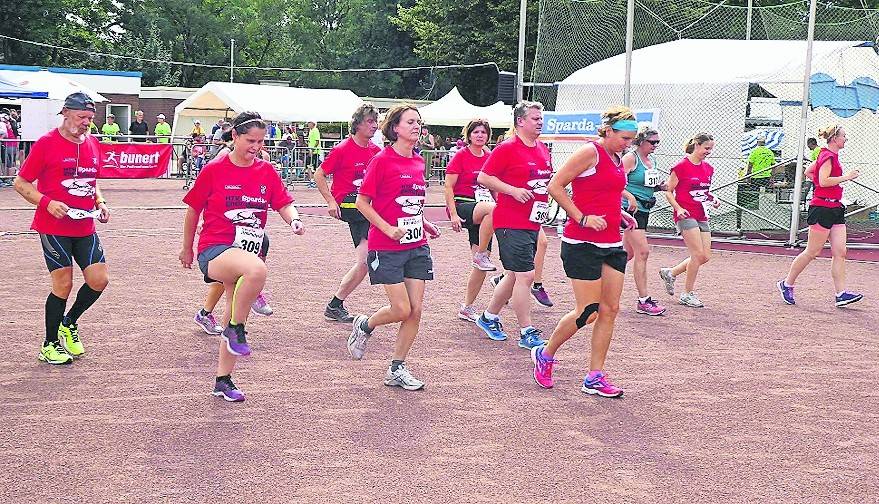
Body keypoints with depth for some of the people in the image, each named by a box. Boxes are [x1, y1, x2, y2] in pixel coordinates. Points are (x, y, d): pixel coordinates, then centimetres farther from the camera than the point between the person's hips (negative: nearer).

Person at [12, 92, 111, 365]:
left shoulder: (93, 144, 10)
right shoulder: (46, 143, -8)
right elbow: (21, 183, -5)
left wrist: (100, 203, 6)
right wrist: (47, 202, -19)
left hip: (85, 228, 6)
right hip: (54, 227, -6)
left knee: (99, 279, 0)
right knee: (63, 284, -4)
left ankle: (69, 323, 26)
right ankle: (50, 346, 13)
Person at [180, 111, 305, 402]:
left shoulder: (267, 171, 6)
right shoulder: (214, 170, -4)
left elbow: (284, 204, 1)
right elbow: (193, 210, 6)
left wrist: (294, 220, -23)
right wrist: (187, 249, 14)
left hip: (247, 253, 6)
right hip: (214, 250, -5)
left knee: (236, 318, 14)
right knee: (257, 269, -38)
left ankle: (223, 381, 31)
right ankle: (236, 329, -18)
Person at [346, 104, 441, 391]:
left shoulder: (418, 162, 10)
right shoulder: (382, 160, -10)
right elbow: (362, 203, -9)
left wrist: (423, 223, 8)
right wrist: (389, 229, -18)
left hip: (416, 246, 6)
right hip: (387, 247, -6)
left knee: (416, 309, 2)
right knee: (401, 310, -7)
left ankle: (397, 370, 13)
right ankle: (364, 326, 24)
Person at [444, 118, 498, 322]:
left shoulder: (490, 157, 11)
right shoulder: (461, 156, -4)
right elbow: (448, 187, -7)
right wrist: (453, 214, -15)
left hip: (482, 211, 6)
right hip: (462, 205, -6)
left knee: (481, 265, 2)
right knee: (492, 209, -38)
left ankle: (466, 308, 14)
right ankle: (481, 255, -23)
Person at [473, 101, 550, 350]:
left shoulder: (543, 149, 14)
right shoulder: (506, 148, -10)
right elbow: (483, 178, -11)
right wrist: (513, 190, -20)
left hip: (532, 222, 9)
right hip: (511, 224, -9)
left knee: (515, 275, 16)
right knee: (525, 275, -9)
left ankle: (489, 317, 33)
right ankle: (527, 333, -1)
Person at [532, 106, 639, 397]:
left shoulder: (618, 160, 15)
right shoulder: (590, 152, -11)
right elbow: (555, 187, -14)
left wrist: (619, 215, 12)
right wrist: (582, 219, -17)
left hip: (611, 244, 9)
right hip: (582, 244, -8)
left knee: (610, 310, 4)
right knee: (588, 312, -6)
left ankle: (595, 378, 12)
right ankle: (545, 354, 17)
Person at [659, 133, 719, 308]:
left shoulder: (708, 169, 12)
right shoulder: (682, 166, -9)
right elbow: (668, 191, -6)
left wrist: (713, 200, 6)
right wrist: (678, 208, -19)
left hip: (702, 216, 8)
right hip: (686, 215, -8)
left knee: (705, 256, 3)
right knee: (698, 254, -13)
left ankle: (670, 273, 22)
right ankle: (688, 294, 1)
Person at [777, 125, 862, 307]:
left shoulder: (828, 155, 16)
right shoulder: (828, 156, -13)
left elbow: (808, 172, 25)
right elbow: (823, 181, -23)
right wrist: (846, 177, -17)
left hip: (835, 208, 10)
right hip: (822, 208, -10)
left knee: (840, 253, 2)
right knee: (812, 252, -2)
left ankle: (841, 293, 1)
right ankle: (787, 284, 10)